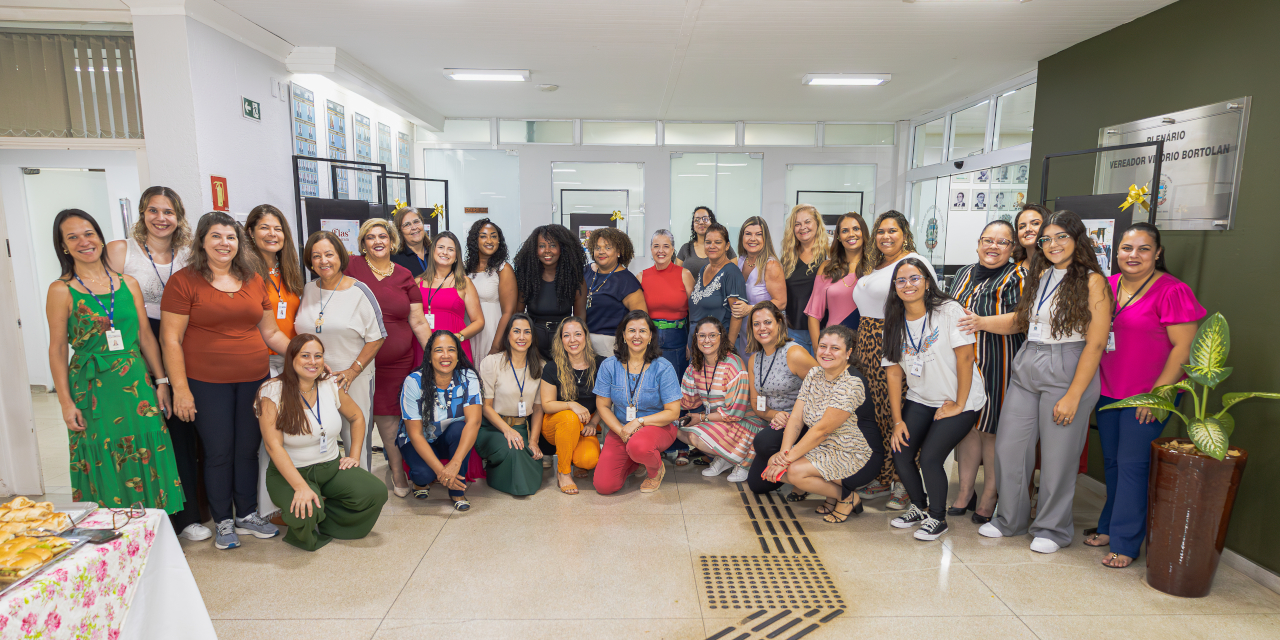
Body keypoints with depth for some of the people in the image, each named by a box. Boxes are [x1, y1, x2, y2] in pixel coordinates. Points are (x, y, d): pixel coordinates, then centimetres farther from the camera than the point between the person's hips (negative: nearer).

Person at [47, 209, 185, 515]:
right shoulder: (61, 290, -3)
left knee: (147, 456, 7)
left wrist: (161, 381, 5)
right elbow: (58, 349, -3)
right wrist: (66, 402, -6)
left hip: (136, 383, 3)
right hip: (92, 387, -3)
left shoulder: (128, 283, 6)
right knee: (105, 465, 5)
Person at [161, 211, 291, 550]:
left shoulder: (254, 281, 9)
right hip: (207, 384, -4)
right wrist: (180, 388, -11)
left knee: (248, 449, 11)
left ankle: (248, 515, 27)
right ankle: (224, 523, 22)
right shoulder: (184, 281, -4)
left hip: (254, 380, 4)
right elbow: (171, 339, -6)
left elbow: (271, 333, 13)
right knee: (219, 452, 5)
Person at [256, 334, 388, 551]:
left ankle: (323, 520, 6)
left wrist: (353, 455, 5)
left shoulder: (331, 386, 1)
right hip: (289, 472, -4)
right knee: (304, 513, -35)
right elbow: (274, 446, -21)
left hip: (332, 466, 5)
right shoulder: (272, 392, -14)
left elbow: (357, 417, 17)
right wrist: (301, 487, -29)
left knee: (377, 492, -18)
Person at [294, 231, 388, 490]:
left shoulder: (359, 291, -5)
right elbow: (300, 332, 18)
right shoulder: (307, 290, 8)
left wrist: (353, 371, -12)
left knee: (357, 438, 0)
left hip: (354, 379, -4)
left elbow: (376, 337, -6)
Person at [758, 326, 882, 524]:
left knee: (795, 471, -26)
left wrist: (789, 458, -24)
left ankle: (847, 497, -1)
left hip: (857, 457, -8)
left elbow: (821, 430, -25)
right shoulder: (814, 374, 1)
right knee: (774, 463, -6)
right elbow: (796, 418, -3)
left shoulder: (851, 385, -22)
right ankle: (833, 493, 9)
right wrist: (784, 452, -18)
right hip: (822, 449, 8)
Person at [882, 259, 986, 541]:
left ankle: (938, 518, 13)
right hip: (919, 400, 5)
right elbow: (894, 372, 1)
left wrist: (959, 405, -13)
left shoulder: (949, 311, -14)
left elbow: (965, 359, -16)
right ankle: (919, 507, 25)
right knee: (901, 453, -3)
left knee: (929, 458, -13)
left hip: (959, 401, -5)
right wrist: (898, 420, -2)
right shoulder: (896, 322, 2)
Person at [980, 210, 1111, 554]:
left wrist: (1073, 396, -16)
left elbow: (1095, 344, -12)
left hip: (1066, 373, -6)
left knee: (1057, 456, 4)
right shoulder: (1039, 276, 12)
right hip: (1025, 369, 6)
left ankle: (1053, 528, 24)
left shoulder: (1092, 282, -7)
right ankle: (1011, 518, 25)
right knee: (1008, 446, 7)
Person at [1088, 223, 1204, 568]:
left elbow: (1183, 348, -12)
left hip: (1148, 395, -6)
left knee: (1132, 464, -2)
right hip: (1108, 390, 6)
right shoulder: (1107, 286, 7)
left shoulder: (1173, 291, -11)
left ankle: (1125, 543, 9)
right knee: (1111, 461, 14)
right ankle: (1109, 527, 29)